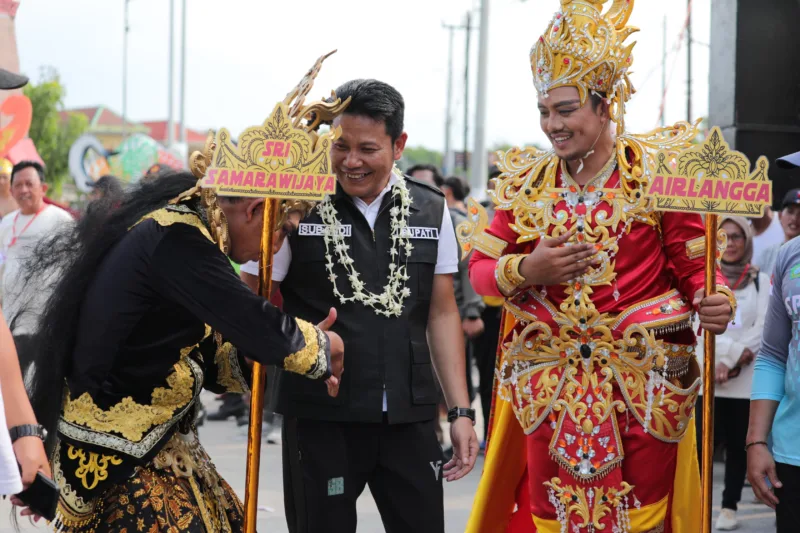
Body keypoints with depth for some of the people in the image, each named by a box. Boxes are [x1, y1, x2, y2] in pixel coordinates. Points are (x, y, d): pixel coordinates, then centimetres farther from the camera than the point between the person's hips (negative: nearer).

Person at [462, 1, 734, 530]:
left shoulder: (656, 175, -5)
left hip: (642, 383, -3)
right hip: (549, 384, 3)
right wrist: (525, 271, -13)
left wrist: (716, 302, -24)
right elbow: (481, 268, 6)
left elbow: (695, 266, -4)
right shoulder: (527, 183, 6)